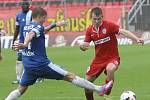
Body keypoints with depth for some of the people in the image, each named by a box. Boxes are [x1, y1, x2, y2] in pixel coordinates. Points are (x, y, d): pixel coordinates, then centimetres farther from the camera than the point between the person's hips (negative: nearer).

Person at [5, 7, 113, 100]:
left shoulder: (26, 27, 15)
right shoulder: (38, 27, -9)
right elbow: (31, 34, -32)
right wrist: (25, 44, -52)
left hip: (28, 66, 8)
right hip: (41, 63, -8)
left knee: (20, 90, 15)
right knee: (70, 77, -3)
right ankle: (99, 89, 1)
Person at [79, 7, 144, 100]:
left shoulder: (109, 25, -16)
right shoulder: (90, 30, -2)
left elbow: (123, 32, -27)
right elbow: (85, 45, 5)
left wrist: (137, 39, -41)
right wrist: (81, 46, -21)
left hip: (112, 58, -5)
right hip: (99, 59, 5)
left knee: (110, 69, -38)